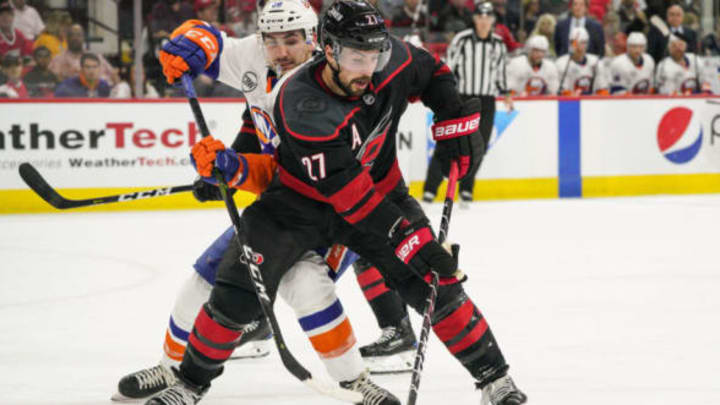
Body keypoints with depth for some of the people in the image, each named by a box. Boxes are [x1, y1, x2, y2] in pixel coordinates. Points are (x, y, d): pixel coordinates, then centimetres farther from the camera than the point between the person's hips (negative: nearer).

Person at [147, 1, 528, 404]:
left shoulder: (393, 62, -21)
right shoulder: (301, 105, -34)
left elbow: (432, 72, 7)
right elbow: (350, 197, -34)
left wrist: (455, 118, -10)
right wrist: (411, 242, -36)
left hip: (380, 188, 3)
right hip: (302, 199, -3)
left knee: (436, 283, -9)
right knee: (240, 288, -15)